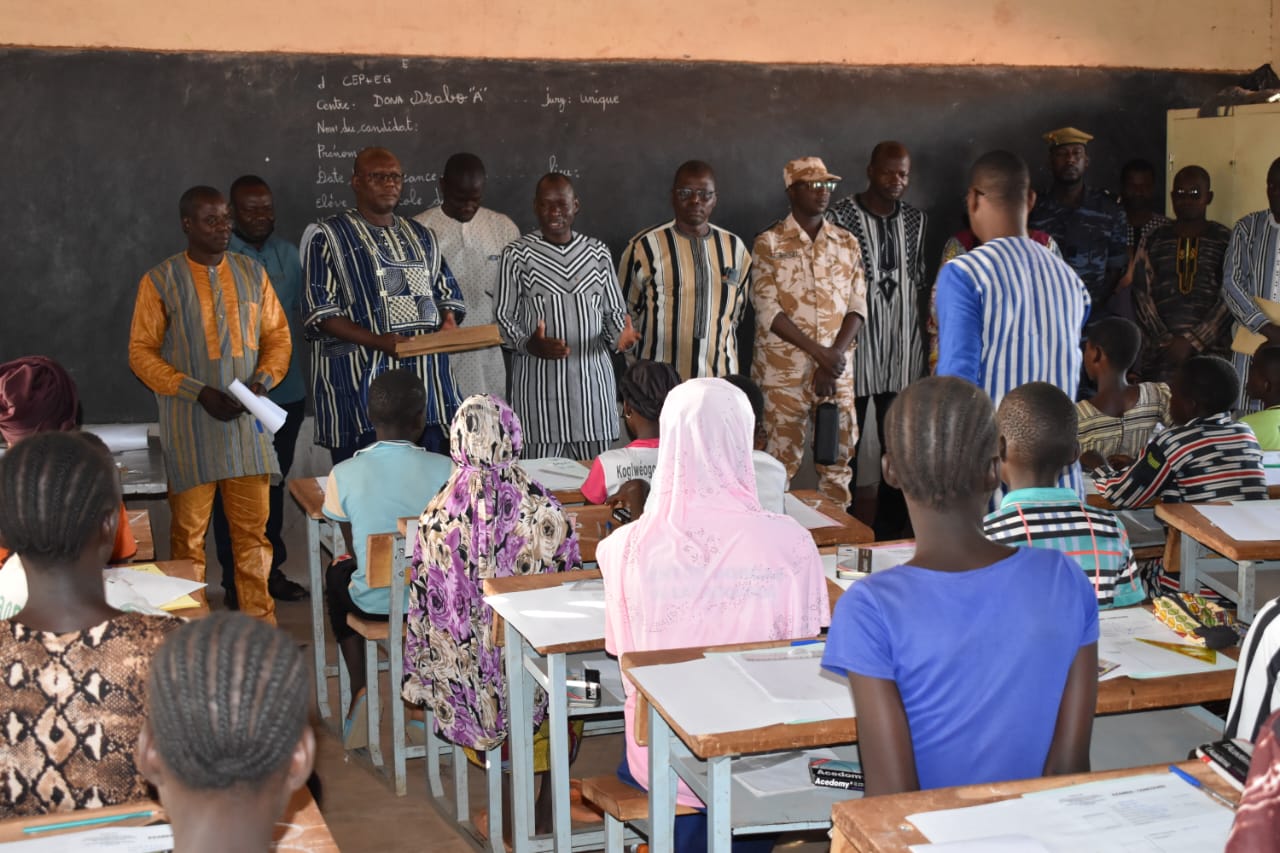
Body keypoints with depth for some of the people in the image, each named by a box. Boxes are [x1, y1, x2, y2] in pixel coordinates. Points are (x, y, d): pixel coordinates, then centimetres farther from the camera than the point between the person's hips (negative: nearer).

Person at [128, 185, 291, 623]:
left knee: (253, 525, 5)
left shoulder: (252, 272, 7)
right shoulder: (160, 281, -3)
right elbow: (141, 352, -4)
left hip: (247, 418, 3)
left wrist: (262, 381, -8)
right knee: (189, 529, 3)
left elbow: (278, 336, 11)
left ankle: (260, 621, 15)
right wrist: (199, 393, -14)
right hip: (190, 425, -3)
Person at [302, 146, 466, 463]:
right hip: (361, 387, -5)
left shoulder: (421, 236, 20)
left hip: (425, 386, 5)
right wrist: (377, 341, -19)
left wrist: (448, 321, 0)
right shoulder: (329, 236, 1)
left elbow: (447, 293, 24)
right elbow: (320, 312, -6)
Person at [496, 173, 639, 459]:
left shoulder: (598, 252, 9)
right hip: (538, 380, -2)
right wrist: (529, 344, -18)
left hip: (592, 379, 3)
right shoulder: (517, 254, 1)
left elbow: (613, 311, 15)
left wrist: (621, 336, -8)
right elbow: (504, 317, 2)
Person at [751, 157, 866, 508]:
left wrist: (834, 357, -10)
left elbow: (857, 306, 5)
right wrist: (819, 352, -16)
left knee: (838, 455, 7)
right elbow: (767, 309, -9)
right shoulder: (769, 243, -2)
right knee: (781, 462, 0)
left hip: (837, 369, 3)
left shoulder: (847, 243, 9)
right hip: (784, 371, -3)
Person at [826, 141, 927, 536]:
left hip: (904, 347, 5)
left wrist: (924, 328, 12)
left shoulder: (916, 219, 10)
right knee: (847, 442, 2)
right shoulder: (841, 216, -5)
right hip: (856, 342, -4)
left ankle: (890, 528, 19)